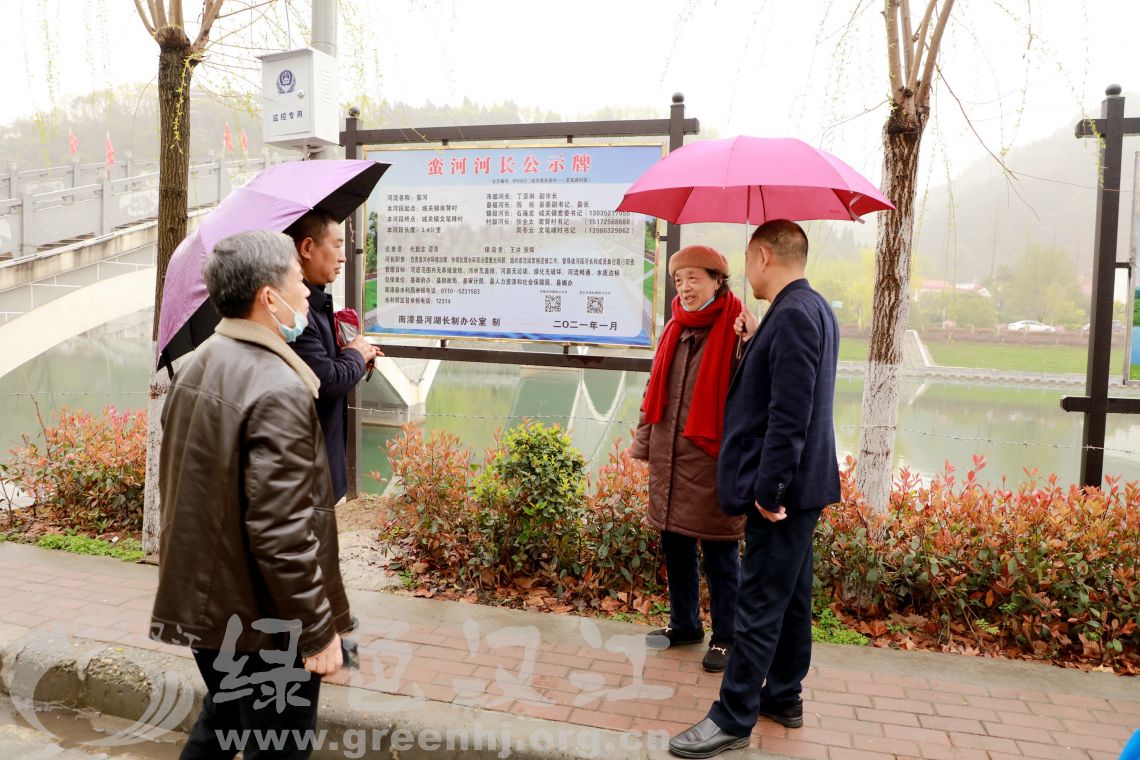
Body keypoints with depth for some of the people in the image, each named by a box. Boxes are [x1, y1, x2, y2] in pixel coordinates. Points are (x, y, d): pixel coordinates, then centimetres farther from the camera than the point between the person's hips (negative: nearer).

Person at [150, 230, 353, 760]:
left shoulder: (195, 367, 4)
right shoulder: (279, 390, -26)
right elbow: (281, 534, -28)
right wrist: (318, 631, -18)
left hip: (202, 603, 9)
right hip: (264, 624, -8)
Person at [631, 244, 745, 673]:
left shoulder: (737, 332, -11)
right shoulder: (675, 329, 9)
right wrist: (644, 441, 14)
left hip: (712, 461, -6)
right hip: (669, 458, 7)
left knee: (719, 556, 6)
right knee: (675, 546, 17)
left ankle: (725, 638, 23)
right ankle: (684, 624, 35)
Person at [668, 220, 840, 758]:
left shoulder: (792, 314, -19)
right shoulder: (814, 308, 13)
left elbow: (789, 413, -25)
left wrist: (768, 489, -22)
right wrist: (756, 343, 6)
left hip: (782, 489, -10)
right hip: (802, 483, 10)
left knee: (760, 605, -1)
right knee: (790, 596, 18)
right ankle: (783, 696, 32)